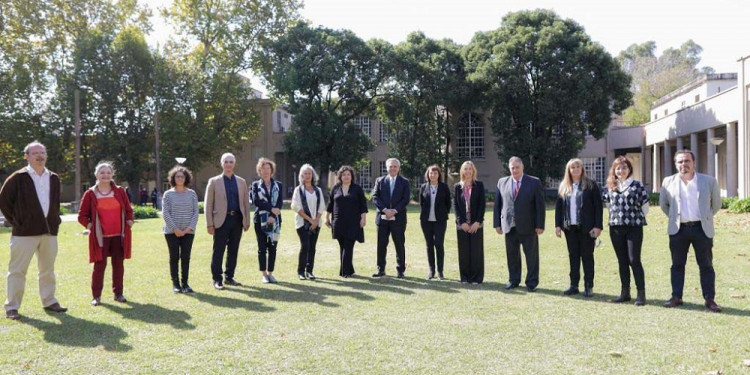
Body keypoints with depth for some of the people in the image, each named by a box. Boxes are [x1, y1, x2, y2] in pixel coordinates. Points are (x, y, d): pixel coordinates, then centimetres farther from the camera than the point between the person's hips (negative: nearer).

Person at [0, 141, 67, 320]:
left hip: (49, 231, 5)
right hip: (25, 231, -5)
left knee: (48, 270, 13)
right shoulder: (18, 178, -5)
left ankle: (49, 301, 23)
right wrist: (15, 221, -5)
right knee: (17, 270, 0)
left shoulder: (54, 178, 11)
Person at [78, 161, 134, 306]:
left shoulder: (120, 191, 7)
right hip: (100, 236, -2)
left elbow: (128, 210, 14)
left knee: (118, 264, 8)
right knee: (100, 265, -1)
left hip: (119, 235, 3)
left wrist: (129, 222, 0)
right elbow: (82, 215, 4)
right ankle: (96, 296, 9)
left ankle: (118, 293, 18)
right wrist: (89, 225, -9)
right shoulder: (90, 194, 0)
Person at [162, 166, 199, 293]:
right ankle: (175, 283, 10)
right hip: (172, 231, -1)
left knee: (186, 257, 2)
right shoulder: (168, 194, 2)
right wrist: (175, 229, -11)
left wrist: (189, 228, -8)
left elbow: (195, 212, 3)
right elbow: (165, 213, -3)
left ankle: (185, 283, 10)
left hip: (188, 231, 1)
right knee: (174, 257, 3)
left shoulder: (192, 194, 6)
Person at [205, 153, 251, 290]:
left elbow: (246, 203, 12)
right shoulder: (214, 181, 2)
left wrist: (247, 221, 6)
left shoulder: (241, 182, 12)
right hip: (221, 220, -3)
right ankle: (217, 279, 8)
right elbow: (208, 204, 0)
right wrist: (209, 224, -6)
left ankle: (229, 277, 19)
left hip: (237, 219, 3)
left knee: (233, 250, 9)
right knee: (218, 251, 0)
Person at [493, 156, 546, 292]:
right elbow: (497, 204, 9)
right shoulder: (502, 182, 7)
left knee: (532, 255, 4)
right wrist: (497, 223, 3)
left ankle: (532, 282, 15)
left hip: (528, 226, -3)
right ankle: (513, 280, 23)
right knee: (512, 255, 11)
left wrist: (540, 225, -9)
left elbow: (540, 205, -4)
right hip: (509, 226, 3)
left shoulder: (534, 182, -2)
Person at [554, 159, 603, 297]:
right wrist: (558, 225, 3)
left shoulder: (591, 185, -2)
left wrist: (598, 226, -11)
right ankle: (573, 285, 14)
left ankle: (589, 286, 10)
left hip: (586, 227, -4)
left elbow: (598, 206, -5)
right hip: (570, 227, 4)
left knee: (587, 256, 3)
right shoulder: (563, 187, 10)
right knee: (573, 256, 8)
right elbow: (558, 206, 11)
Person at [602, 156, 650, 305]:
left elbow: (645, 208, 1)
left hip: (634, 227, -4)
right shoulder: (610, 187, 8)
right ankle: (625, 292, 17)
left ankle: (641, 293, 3)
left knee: (634, 260, -6)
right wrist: (618, 215, 9)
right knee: (622, 261, 10)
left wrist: (633, 217, 3)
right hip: (615, 228, 4)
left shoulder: (637, 185, -3)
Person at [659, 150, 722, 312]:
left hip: (702, 229, -1)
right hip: (678, 229, 1)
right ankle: (676, 297, 14)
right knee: (677, 265, 6)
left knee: (706, 265, 3)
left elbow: (717, 204, 10)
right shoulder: (668, 182, 1)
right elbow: (663, 204, 14)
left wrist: (705, 217, 9)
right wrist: (674, 217, 9)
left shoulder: (709, 181, -1)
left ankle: (710, 299, 11)